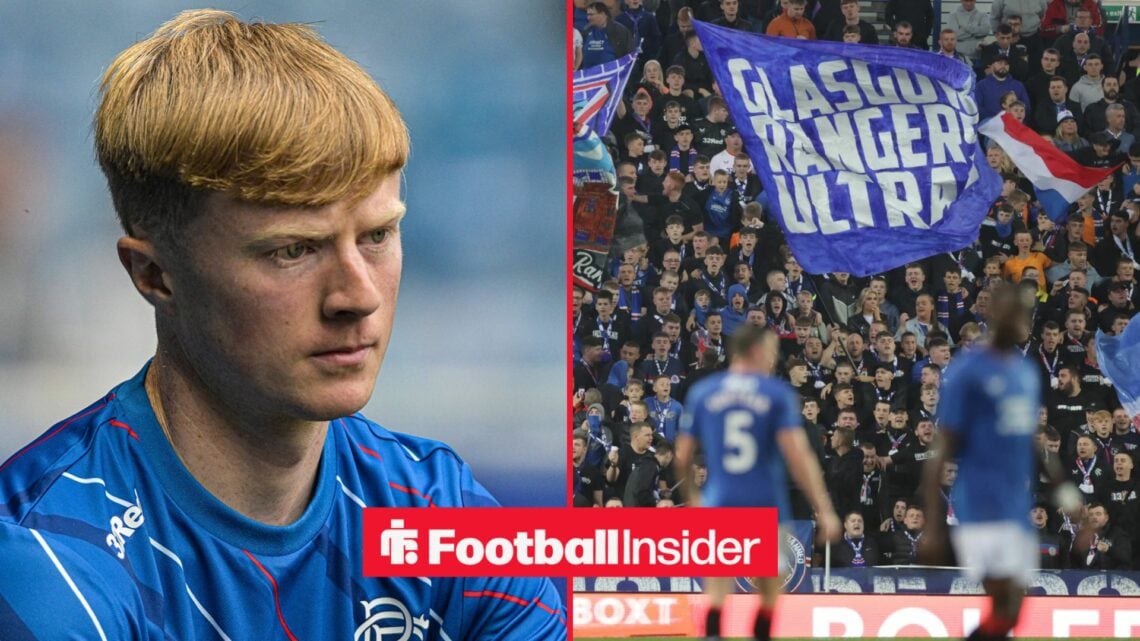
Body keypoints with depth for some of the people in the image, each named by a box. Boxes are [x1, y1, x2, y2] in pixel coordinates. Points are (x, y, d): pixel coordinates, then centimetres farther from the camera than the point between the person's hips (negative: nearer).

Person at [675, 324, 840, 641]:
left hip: (720, 504, 1)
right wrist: (824, 510, -9)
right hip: (767, 506, -1)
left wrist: (691, 496, 29)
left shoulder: (702, 392, 5)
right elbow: (798, 455, -10)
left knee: (716, 593, -3)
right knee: (770, 592, 14)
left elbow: (682, 457, 10)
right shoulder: (777, 393, -3)